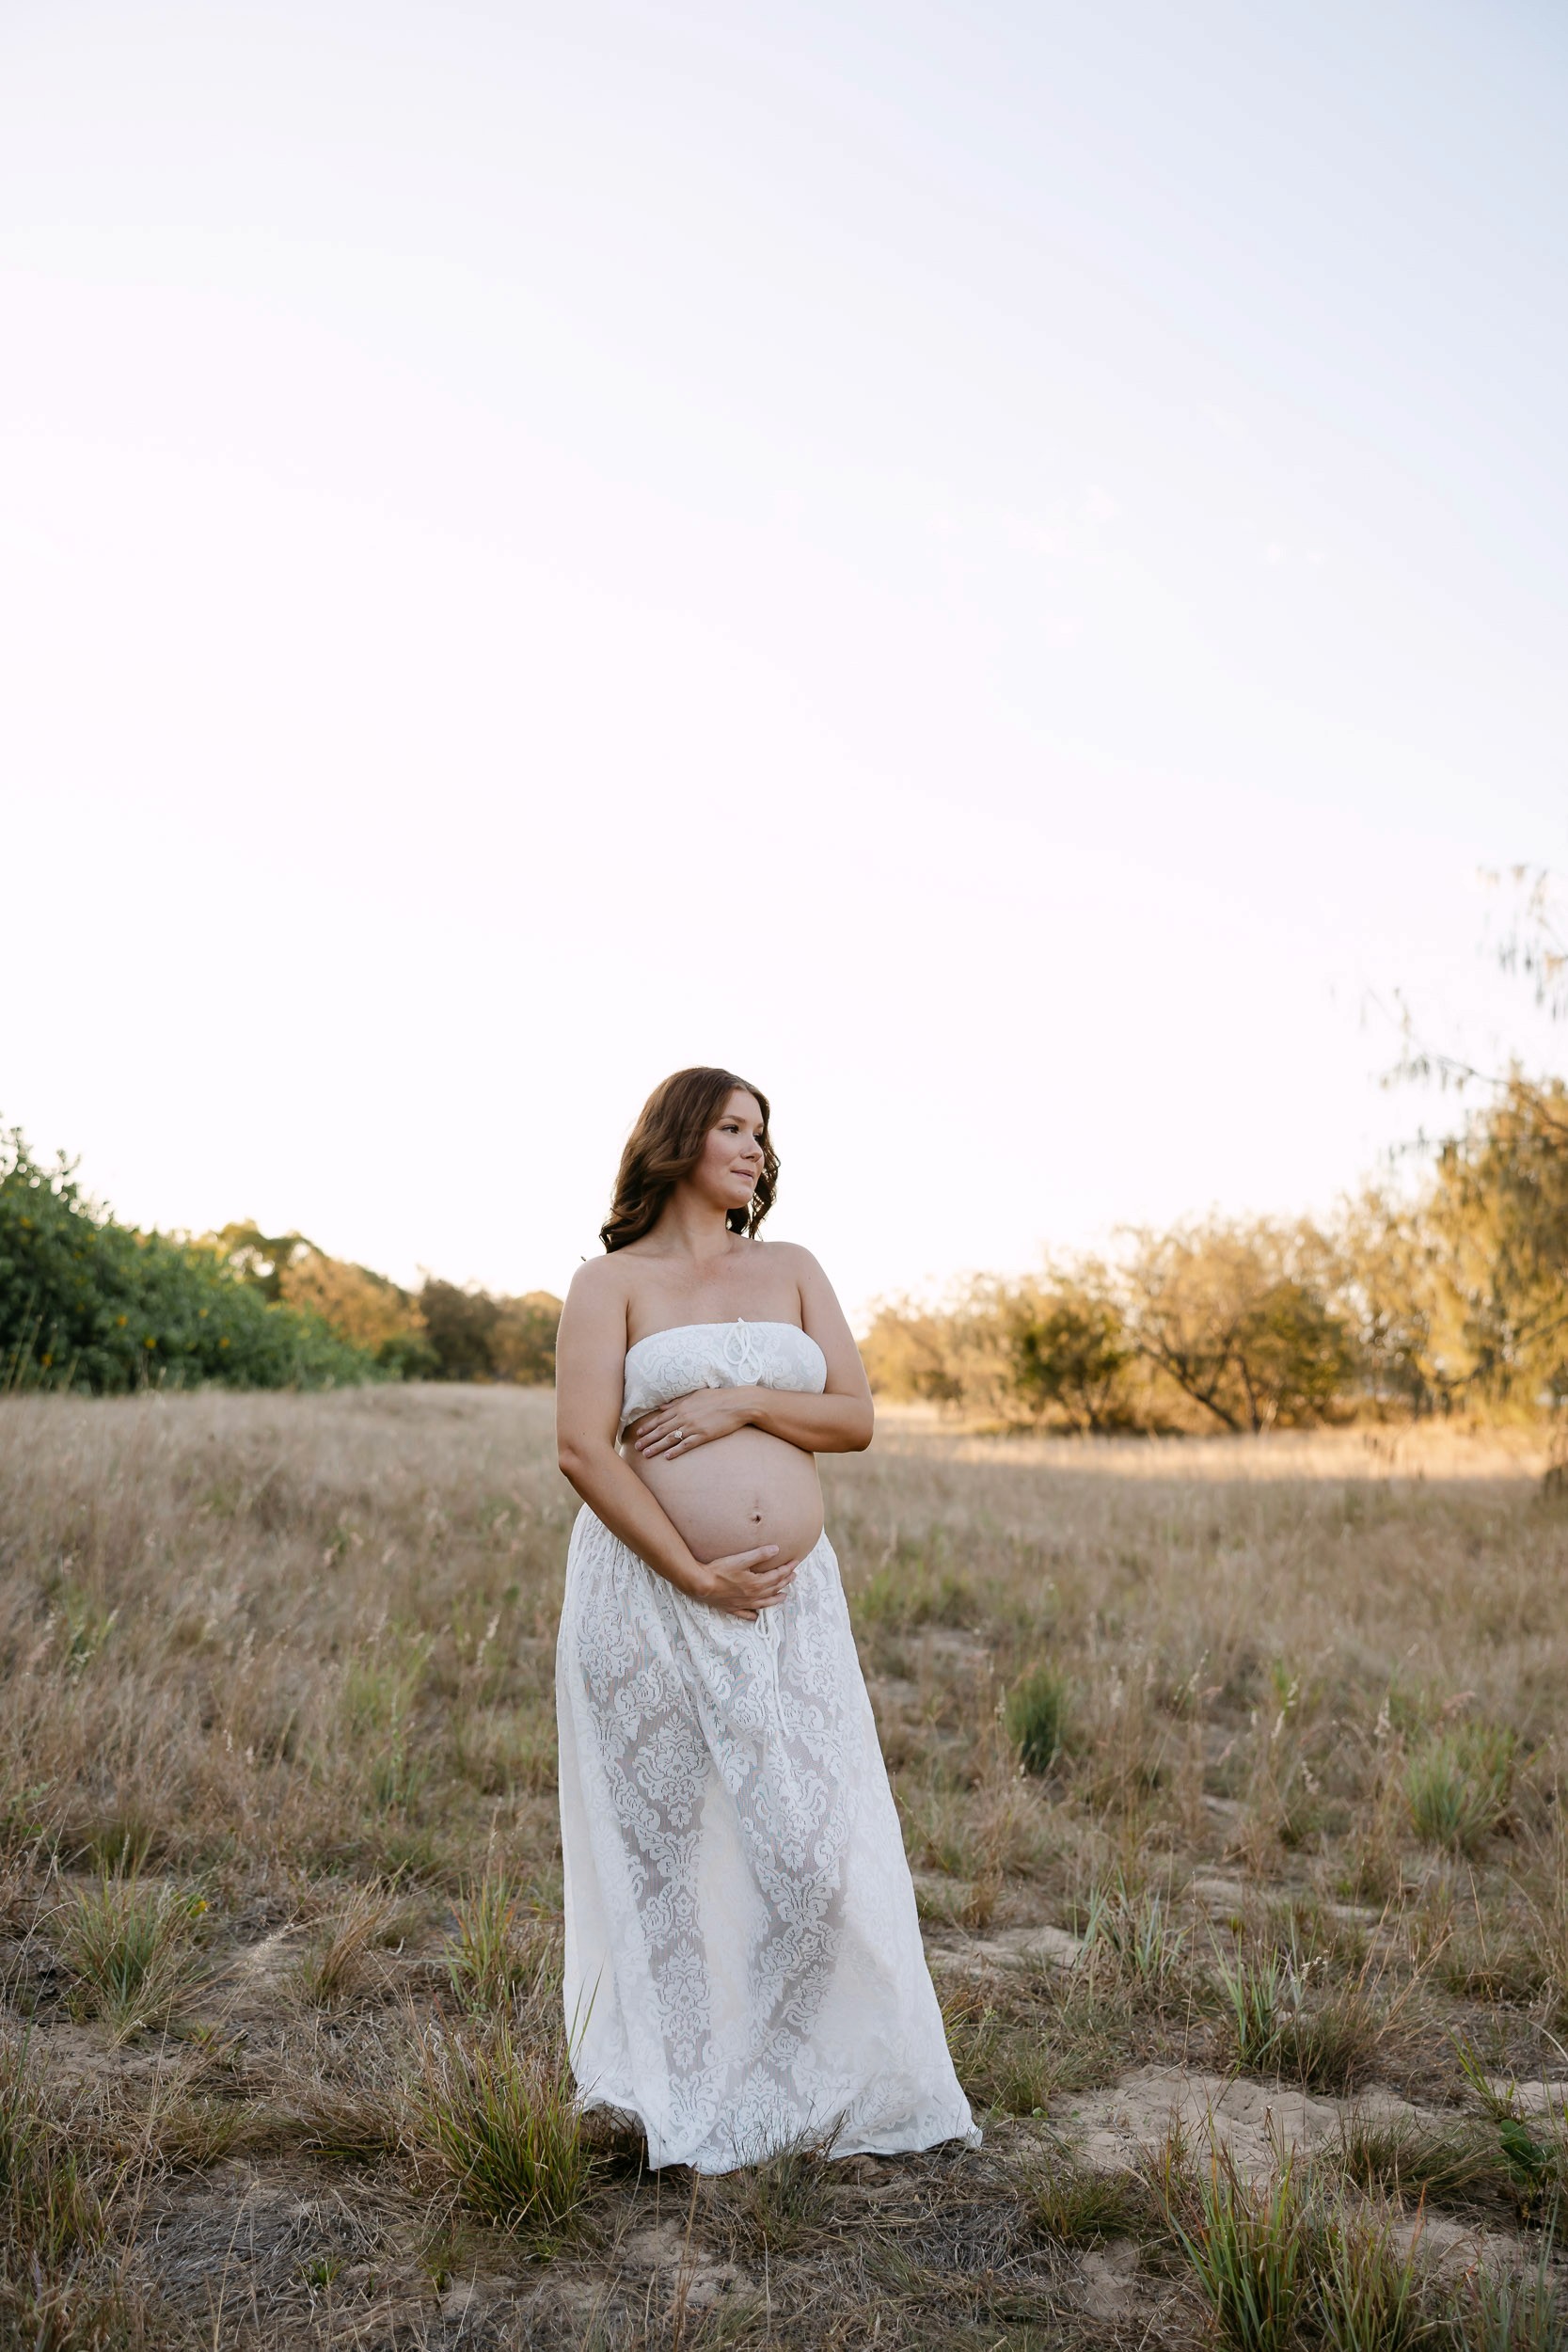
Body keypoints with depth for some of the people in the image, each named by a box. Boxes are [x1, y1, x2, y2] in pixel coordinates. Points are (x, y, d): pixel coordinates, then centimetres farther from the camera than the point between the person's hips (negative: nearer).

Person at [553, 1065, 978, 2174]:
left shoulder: (793, 1270, 14)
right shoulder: (613, 1282, 1)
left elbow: (857, 1418, 6)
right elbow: (584, 1448, -9)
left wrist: (742, 1401, -11)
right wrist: (696, 1575, -14)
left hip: (793, 1598, 3)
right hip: (651, 1595, -3)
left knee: (815, 1839, 3)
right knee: (662, 1845, 5)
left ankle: (835, 2087, 20)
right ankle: (667, 2100, 22)